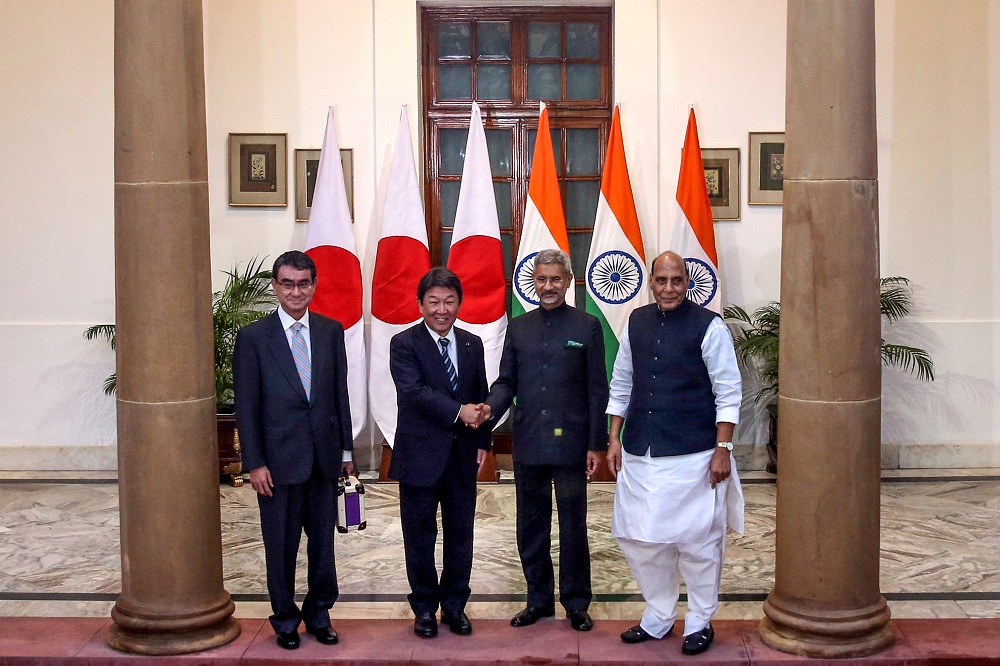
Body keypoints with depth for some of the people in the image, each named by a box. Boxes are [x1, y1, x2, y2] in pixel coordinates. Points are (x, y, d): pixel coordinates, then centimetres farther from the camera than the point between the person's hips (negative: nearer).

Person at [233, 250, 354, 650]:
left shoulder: (331, 332, 4)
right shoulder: (252, 337, -5)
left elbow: (340, 393, 8)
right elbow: (246, 406, -5)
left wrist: (346, 449, 7)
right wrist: (254, 463, -9)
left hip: (324, 456, 3)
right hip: (279, 460, -3)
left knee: (323, 541, 11)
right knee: (281, 545, 8)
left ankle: (318, 613, 28)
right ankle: (285, 618, 26)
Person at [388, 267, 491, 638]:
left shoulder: (472, 345, 9)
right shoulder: (404, 344, -7)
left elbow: (481, 398, 12)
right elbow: (414, 391, -21)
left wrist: (482, 442, 4)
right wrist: (458, 412, -27)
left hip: (463, 455, 4)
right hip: (420, 455, -4)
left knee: (460, 534, 11)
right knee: (420, 536, 8)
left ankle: (454, 604, 25)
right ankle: (424, 607, 22)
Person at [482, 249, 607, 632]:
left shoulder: (587, 327, -1)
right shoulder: (518, 327, 8)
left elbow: (597, 391, -2)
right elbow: (507, 381, 8)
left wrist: (597, 444, -5)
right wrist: (491, 406, -14)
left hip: (570, 443, -3)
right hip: (528, 444, 3)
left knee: (573, 528, 5)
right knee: (530, 527, 11)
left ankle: (576, 603, 19)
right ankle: (539, 599, 25)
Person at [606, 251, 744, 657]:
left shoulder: (708, 327, -6)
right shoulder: (637, 322, 8)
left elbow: (729, 393, -7)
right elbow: (621, 384, 14)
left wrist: (723, 449, -11)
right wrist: (614, 439, 11)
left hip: (692, 456, -5)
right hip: (639, 454, 5)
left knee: (697, 540, 4)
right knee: (638, 538, 9)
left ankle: (700, 622, 22)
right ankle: (658, 617, 28)